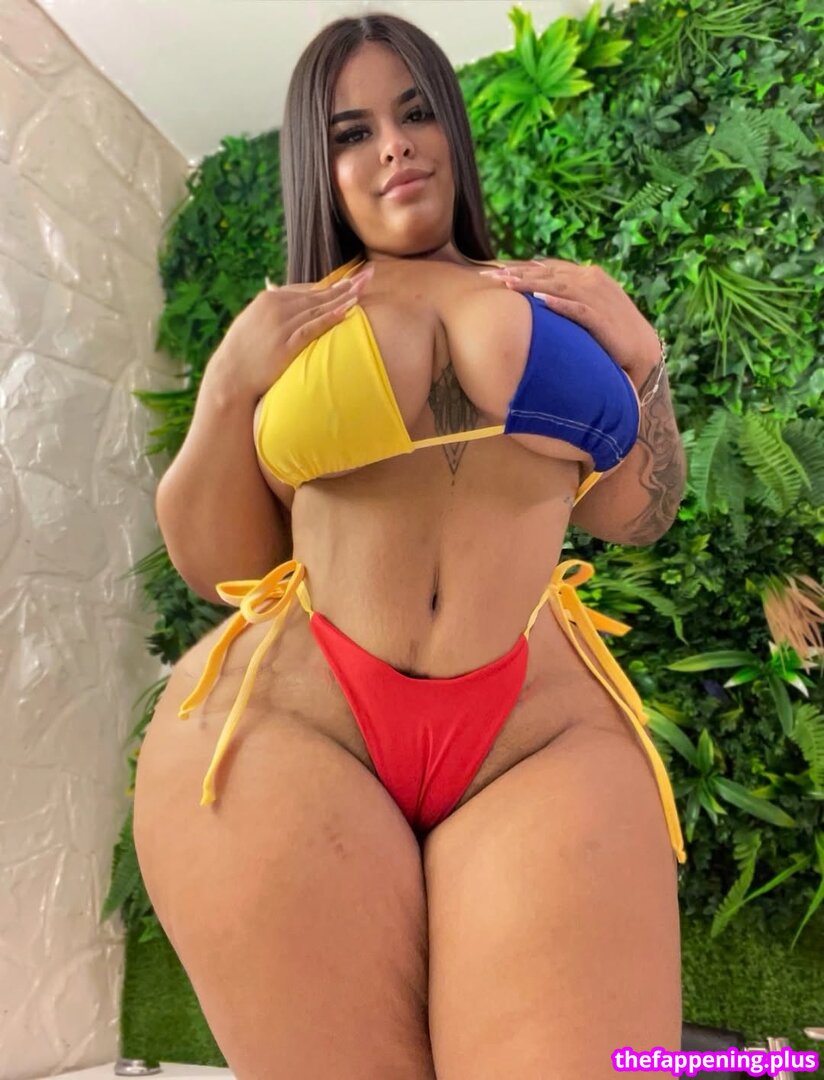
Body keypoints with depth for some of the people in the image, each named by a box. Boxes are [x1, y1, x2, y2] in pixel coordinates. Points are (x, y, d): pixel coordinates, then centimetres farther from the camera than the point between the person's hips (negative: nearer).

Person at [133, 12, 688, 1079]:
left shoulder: (554, 300, 13)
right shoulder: (283, 324, 11)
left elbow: (635, 517, 16)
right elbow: (211, 563, 9)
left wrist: (640, 353, 6)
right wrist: (230, 386, -2)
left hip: (544, 737, 1)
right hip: (284, 722, 0)